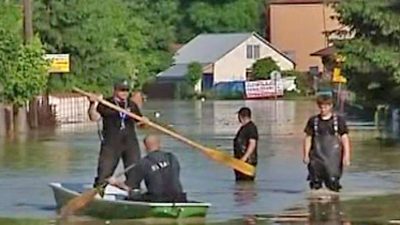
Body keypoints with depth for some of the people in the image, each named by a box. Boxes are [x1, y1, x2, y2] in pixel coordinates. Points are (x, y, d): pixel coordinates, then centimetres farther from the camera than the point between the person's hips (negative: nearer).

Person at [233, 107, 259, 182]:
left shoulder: (251, 127, -14)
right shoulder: (243, 127, 18)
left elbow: (252, 144, -23)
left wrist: (245, 157, -30)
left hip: (248, 161, -10)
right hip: (240, 161, 11)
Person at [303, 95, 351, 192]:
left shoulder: (339, 120, 3)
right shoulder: (313, 121, 7)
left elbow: (345, 138, 3)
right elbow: (308, 138, 10)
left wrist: (346, 155, -5)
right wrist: (306, 155, 3)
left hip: (333, 156, -2)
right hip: (317, 156, 2)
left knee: (333, 182, -7)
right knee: (315, 181, 1)